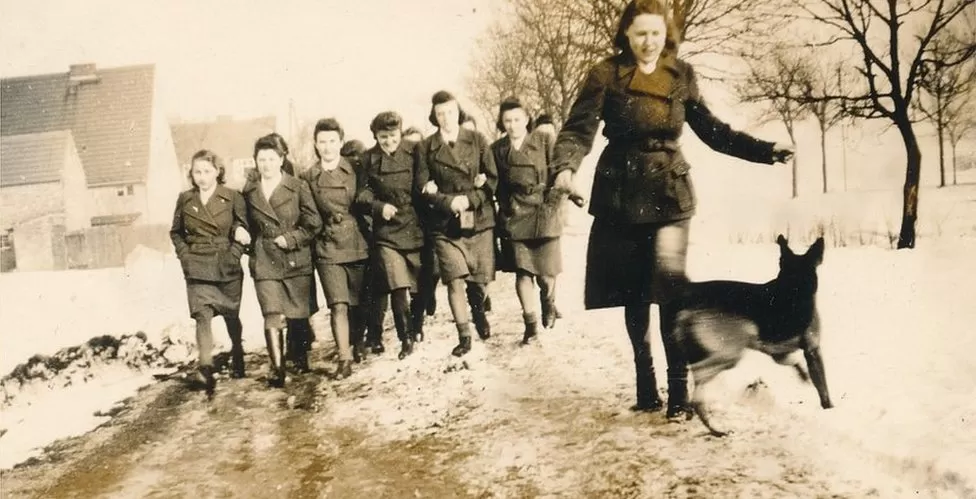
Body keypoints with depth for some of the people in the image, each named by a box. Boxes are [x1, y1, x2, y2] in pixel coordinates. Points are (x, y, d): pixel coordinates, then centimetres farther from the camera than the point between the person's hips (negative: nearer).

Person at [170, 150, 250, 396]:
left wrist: (234, 254, -10)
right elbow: (176, 233, 16)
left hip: (228, 267, 0)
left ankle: (237, 357, 38)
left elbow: (245, 230, 2)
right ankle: (206, 369, -19)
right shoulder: (185, 199, 4)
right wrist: (184, 254, 3)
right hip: (197, 268, 0)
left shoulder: (233, 197, -3)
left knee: (231, 316, 13)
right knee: (203, 316, -16)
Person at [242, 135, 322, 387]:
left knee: (298, 316, 8)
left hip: (296, 261, -1)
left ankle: (301, 356, 32)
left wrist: (290, 239, -9)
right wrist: (253, 248, 8)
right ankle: (277, 368, -5)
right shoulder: (249, 192, 8)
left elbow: (314, 224, -3)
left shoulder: (298, 187, -1)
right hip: (265, 263, 1)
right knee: (273, 317, -10)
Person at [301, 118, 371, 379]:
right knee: (338, 306, -11)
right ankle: (344, 358, -5)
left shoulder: (356, 171, 4)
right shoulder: (307, 178, 2)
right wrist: (318, 232, -1)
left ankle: (358, 344, 34)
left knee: (358, 304, 10)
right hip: (328, 250, -1)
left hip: (357, 247, 1)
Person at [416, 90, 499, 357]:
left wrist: (469, 200, -13)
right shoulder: (426, 148, 3)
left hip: (480, 219, 1)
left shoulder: (477, 140, 5)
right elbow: (424, 189, 0)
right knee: (455, 281, -8)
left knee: (480, 279, 6)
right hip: (446, 224, -1)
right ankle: (464, 336, 5)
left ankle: (478, 312, 39)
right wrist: (449, 202, -15)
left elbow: (492, 179, 1)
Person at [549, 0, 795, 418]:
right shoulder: (606, 74, -3)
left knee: (670, 283, -15)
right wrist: (565, 166, -32)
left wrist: (764, 151, 4)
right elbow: (578, 129, -11)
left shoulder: (681, 75, 5)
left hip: (669, 192, 1)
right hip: (621, 194, -1)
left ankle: (679, 389, -8)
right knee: (633, 293, 6)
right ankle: (645, 386, 21)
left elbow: (712, 130, 12)